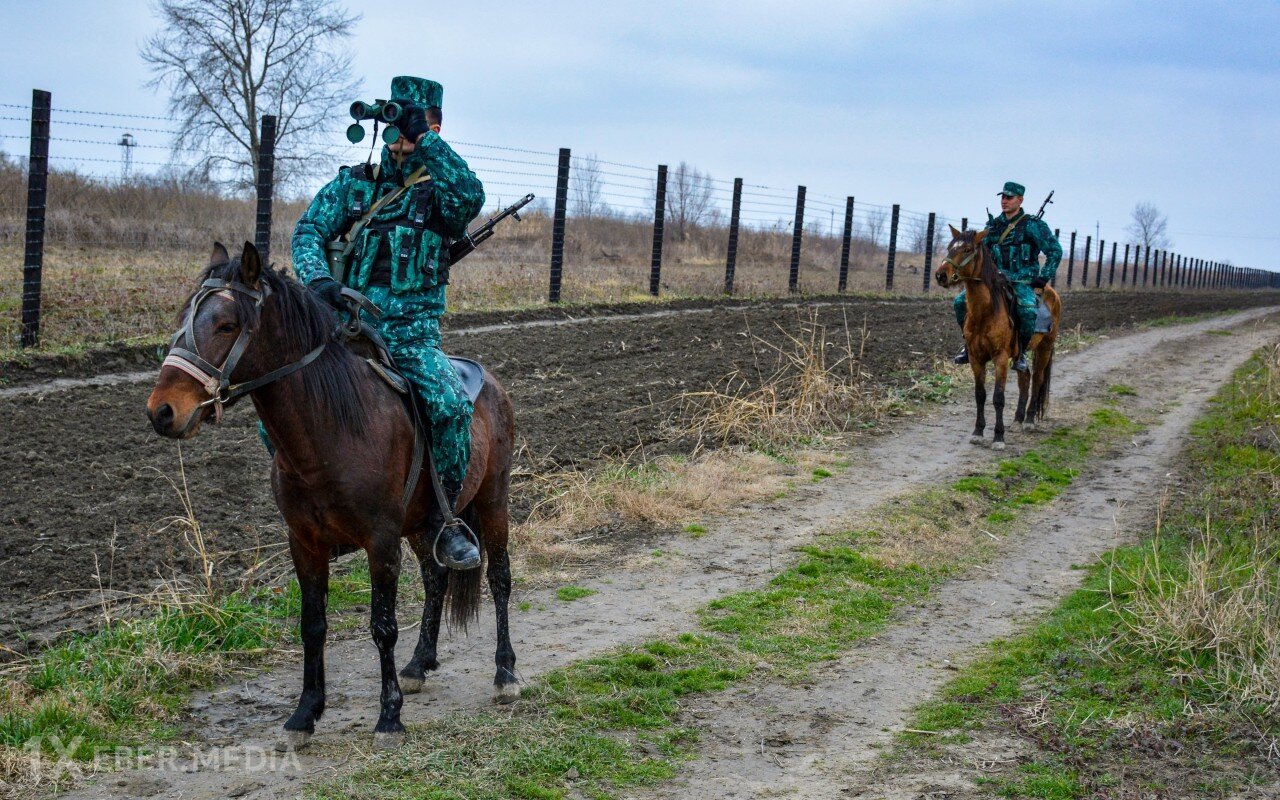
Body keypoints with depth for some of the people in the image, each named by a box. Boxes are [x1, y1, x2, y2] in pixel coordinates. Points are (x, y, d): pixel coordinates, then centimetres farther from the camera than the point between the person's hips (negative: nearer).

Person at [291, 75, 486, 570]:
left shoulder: (442, 189, 3)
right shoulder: (354, 183, 11)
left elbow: (470, 199, -21)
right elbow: (310, 231, 3)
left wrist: (424, 140, -23)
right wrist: (317, 278, -18)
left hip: (411, 331, -3)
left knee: (451, 404, -29)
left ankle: (443, 519, -10)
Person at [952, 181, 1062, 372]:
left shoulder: (1033, 225, -4)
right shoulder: (993, 225, 11)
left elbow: (1055, 251, -4)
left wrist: (1042, 280, -9)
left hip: (1023, 283, -5)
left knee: (1028, 311, -36)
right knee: (961, 301, -11)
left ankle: (1021, 353, -13)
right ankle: (970, 345, 6)